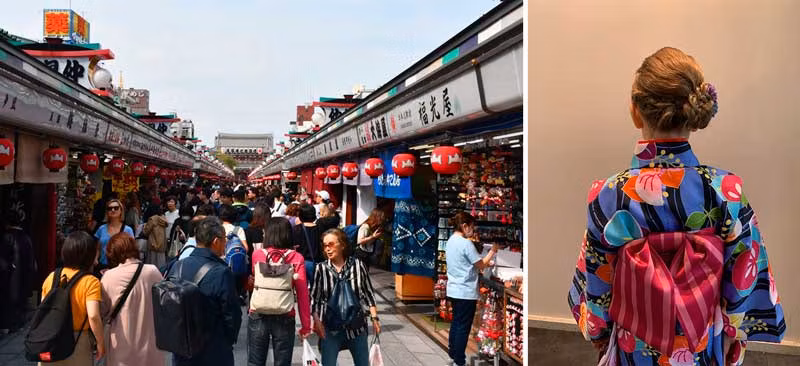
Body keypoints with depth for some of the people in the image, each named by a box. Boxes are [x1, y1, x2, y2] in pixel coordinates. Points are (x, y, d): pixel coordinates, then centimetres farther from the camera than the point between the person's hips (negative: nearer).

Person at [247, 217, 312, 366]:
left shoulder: (257, 255, -3)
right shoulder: (296, 258, -6)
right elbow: (302, 294, -7)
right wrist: (306, 325, -2)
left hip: (258, 316, 1)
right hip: (284, 319, -1)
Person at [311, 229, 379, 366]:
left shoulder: (358, 265, -5)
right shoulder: (321, 268, -6)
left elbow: (369, 293, 3)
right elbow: (314, 298, 0)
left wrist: (374, 317, -1)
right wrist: (317, 321, -8)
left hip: (356, 326, 1)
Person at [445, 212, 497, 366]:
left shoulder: (451, 241, 9)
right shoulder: (466, 243, -19)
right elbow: (481, 265, -12)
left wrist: (484, 264, 10)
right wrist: (492, 251, 0)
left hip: (454, 290, 9)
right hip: (466, 292, -9)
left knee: (456, 323, 18)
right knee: (463, 326, 0)